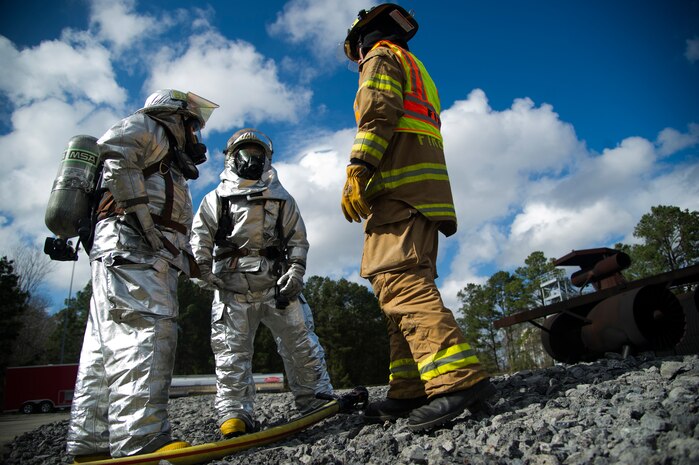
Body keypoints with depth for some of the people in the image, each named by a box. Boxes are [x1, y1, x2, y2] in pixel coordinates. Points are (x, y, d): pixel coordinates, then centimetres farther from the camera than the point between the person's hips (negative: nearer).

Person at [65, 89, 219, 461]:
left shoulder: (166, 165, 36)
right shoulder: (150, 128, 10)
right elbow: (113, 152, -13)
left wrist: (190, 264, 18)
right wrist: (141, 216, -20)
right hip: (131, 248, -10)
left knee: (106, 346, 4)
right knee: (144, 334, -20)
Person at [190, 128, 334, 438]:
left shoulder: (282, 200, 16)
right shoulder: (216, 200, 14)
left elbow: (298, 240, 10)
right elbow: (200, 238, 8)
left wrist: (295, 273, -3)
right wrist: (203, 270, -7)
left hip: (276, 285, 1)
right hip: (232, 289, 0)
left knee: (300, 343, 1)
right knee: (232, 351, -1)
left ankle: (316, 399, 12)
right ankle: (235, 414, 5)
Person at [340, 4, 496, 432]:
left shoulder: (382, 57, 11)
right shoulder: (417, 73, 37)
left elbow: (379, 114, -10)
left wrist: (357, 171, -18)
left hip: (399, 184, -9)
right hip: (423, 191, 10)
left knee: (397, 278, -22)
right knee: (407, 283, 3)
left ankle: (458, 378, -32)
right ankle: (409, 391, 2)